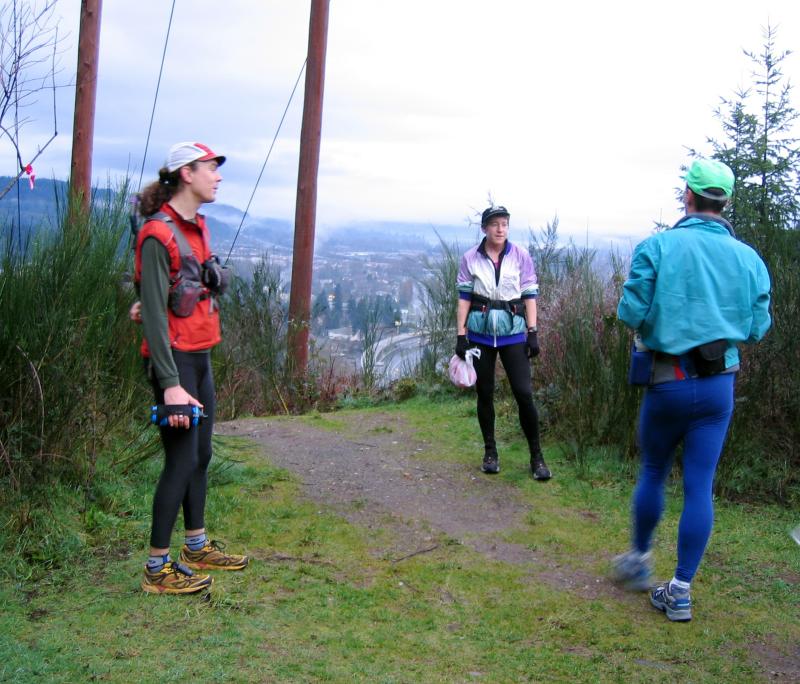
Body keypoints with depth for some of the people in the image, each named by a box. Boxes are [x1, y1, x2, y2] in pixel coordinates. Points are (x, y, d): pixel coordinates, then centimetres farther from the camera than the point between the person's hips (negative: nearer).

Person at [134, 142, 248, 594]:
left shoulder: (197, 227, 10)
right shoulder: (159, 234, -16)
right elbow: (154, 314, -20)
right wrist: (171, 384, -23)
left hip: (201, 357, 8)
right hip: (174, 358, -8)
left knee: (201, 454, 16)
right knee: (182, 459, -4)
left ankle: (197, 547, 30)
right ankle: (158, 569, 7)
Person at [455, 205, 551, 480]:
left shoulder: (521, 256, -1)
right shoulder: (470, 258, 0)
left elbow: (529, 295, 1)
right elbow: (464, 298, 3)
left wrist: (533, 333, -4)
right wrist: (461, 336, -2)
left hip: (513, 335, -1)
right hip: (481, 335, 1)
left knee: (524, 394, -7)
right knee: (484, 394, 9)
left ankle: (536, 456, 5)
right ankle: (490, 452, 24)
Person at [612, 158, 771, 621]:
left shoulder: (658, 246, -9)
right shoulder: (749, 258, 0)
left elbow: (631, 314, -12)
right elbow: (758, 329, 3)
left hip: (669, 382, -2)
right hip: (720, 386, 2)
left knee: (653, 473, 17)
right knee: (700, 487, 6)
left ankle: (639, 561, 33)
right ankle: (681, 591, 11)